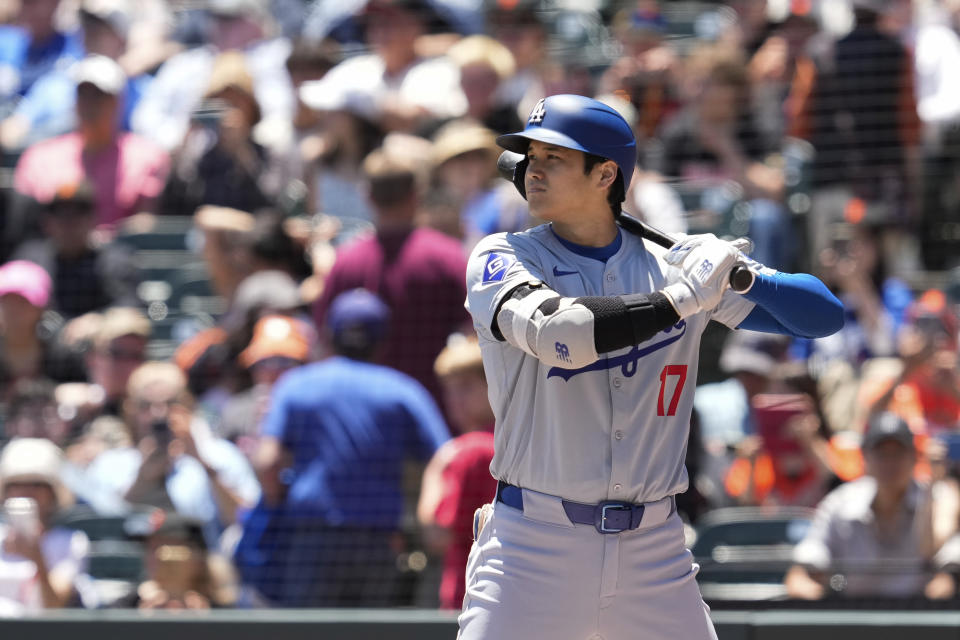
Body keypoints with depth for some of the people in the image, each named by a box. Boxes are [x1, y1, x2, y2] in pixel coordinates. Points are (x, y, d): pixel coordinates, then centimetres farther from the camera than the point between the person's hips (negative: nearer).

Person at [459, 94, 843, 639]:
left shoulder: (670, 266, 7)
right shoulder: (502, 259, 0)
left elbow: (824, 314, 7)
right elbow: (561, 333, -21)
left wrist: (740, 273, -12)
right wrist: (685, 295, -15)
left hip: (654, 553, 3)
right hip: (533, 548, -3)